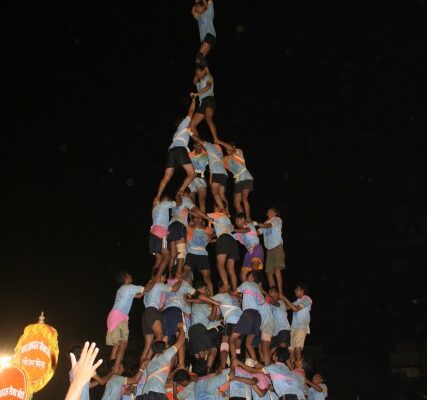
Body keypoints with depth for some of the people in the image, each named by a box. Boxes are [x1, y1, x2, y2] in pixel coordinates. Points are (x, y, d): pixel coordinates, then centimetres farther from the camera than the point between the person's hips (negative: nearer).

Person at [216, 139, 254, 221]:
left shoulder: (238, 152, -1)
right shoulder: (226, 159, 15)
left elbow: (231, 148, -21)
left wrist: (219, 142, -18)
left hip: (246, 178, -7)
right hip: (237, 181, 7)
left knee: (244, 198, -22)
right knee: (237, 202, 0)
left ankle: (248, 218, -25)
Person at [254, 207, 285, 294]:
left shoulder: (277, 219, 7)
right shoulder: (265, 223, 27)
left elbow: (268, 226, -14)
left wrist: (256, 224, -27)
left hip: (277, 247, -7)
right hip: (269, 249, 7)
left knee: (277, 270, -20)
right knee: (269, 272, 0)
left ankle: (280, 293, -25)